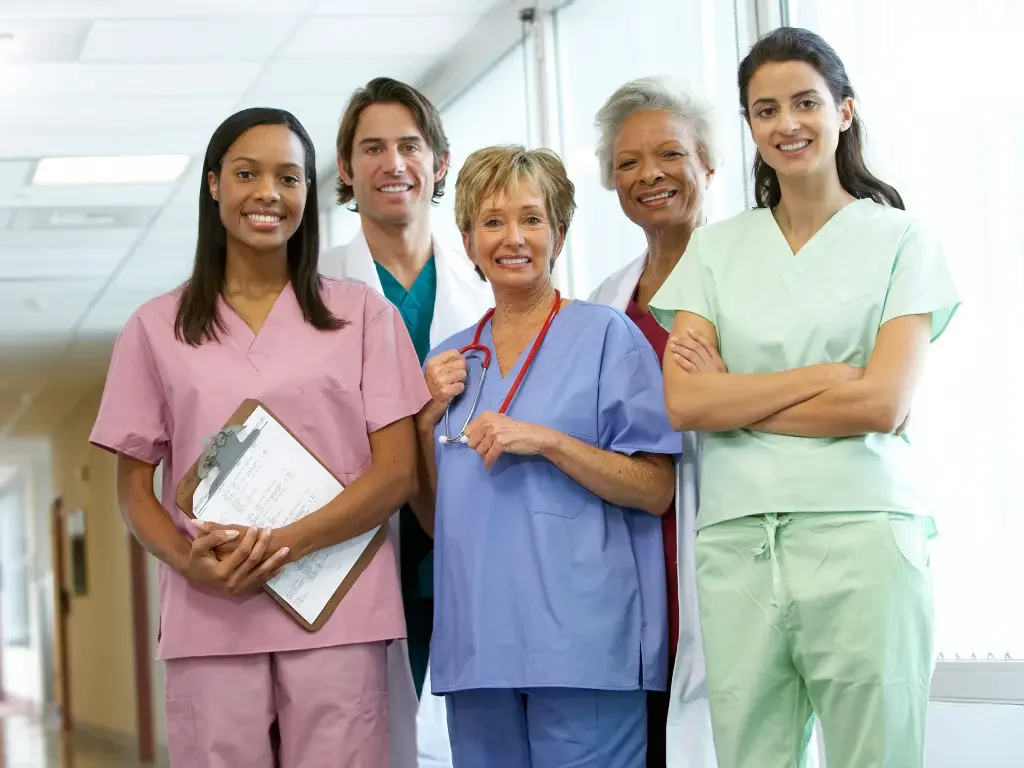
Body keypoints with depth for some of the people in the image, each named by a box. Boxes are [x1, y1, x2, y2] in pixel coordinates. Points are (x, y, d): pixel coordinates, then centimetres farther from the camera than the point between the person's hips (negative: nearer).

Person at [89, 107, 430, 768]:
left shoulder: (362, 312, 8)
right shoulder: (157, 328, 11)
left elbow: (398, 471, 2)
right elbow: (134, 487, 10)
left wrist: (283, 544, -12)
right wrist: (191, 562, -11)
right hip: (208, 618, 1)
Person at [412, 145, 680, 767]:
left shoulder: (606, 335, 0)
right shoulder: (451, 360, 16)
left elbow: (657, 490, -6)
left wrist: (547, 442, -16)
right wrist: (428, 418, 3)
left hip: (583, 641, -4)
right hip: (478, 641, 5)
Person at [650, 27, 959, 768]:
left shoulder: (901, 239, 6)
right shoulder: (716, 248, 14)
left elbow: (883, 403, -7)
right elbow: (684, 402, 1)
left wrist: (732, 399, -2)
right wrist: (823, 377, -6)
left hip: (860, 535, -2)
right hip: (737, 544, 2)